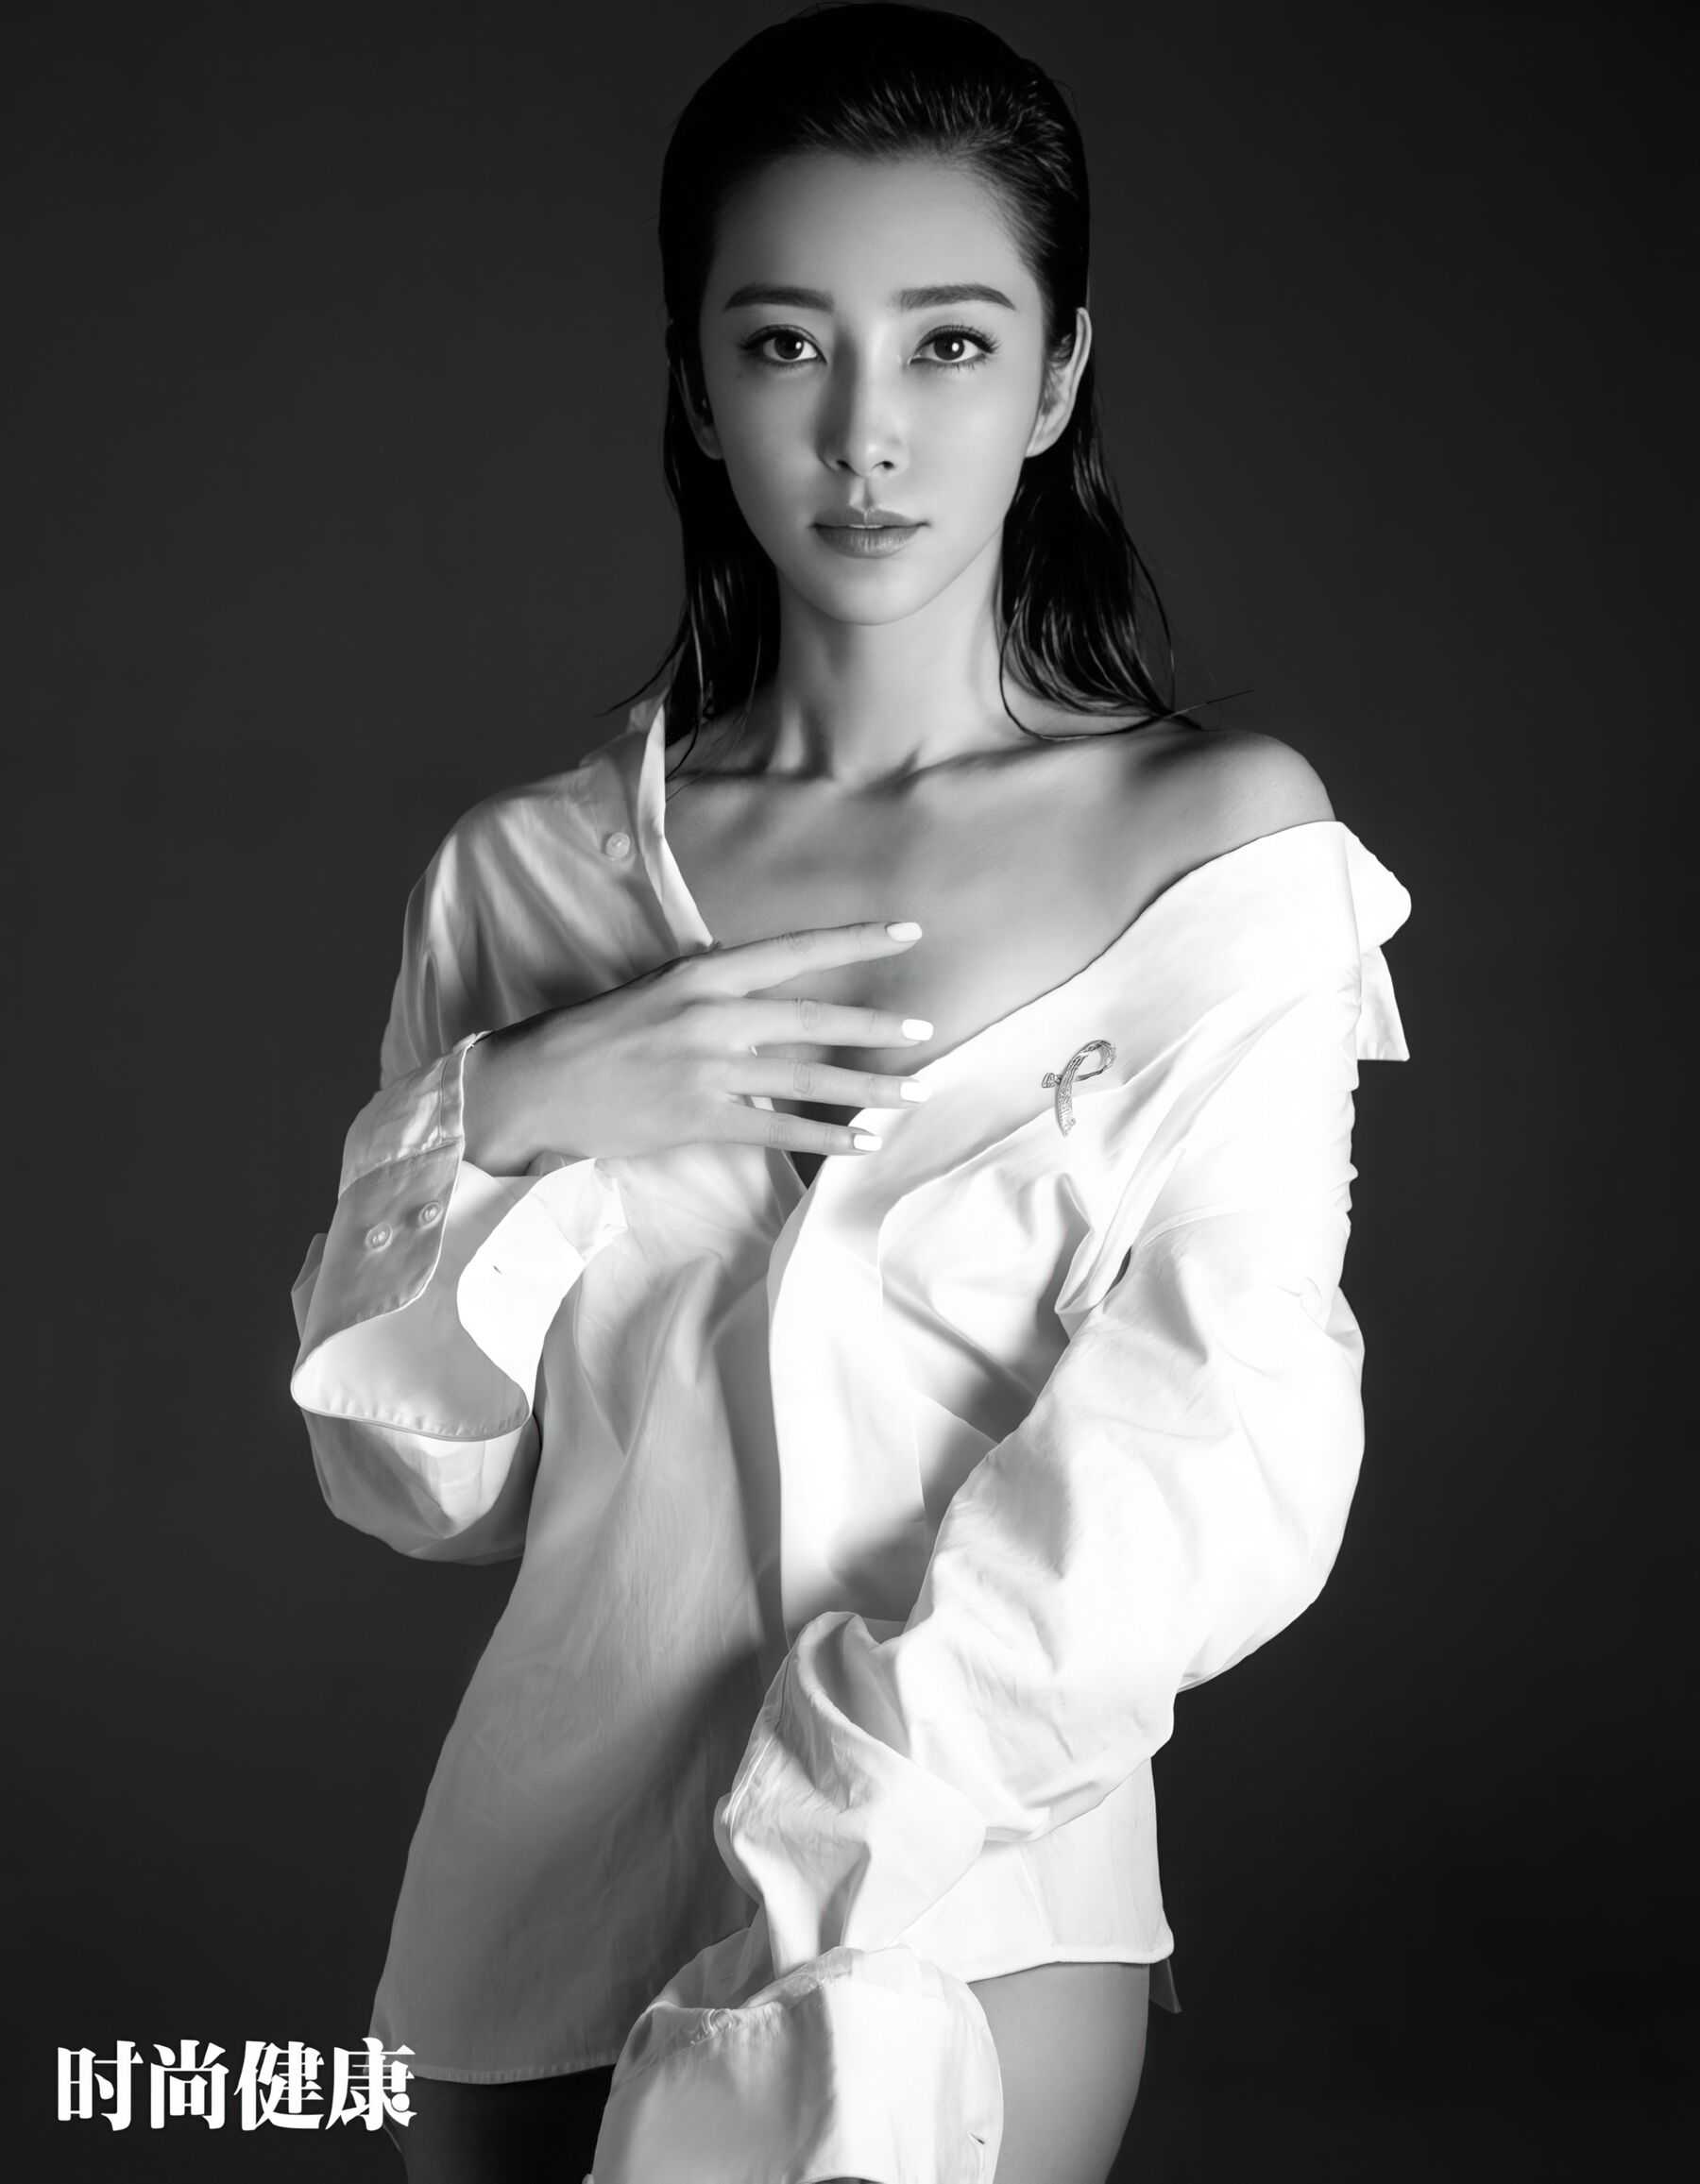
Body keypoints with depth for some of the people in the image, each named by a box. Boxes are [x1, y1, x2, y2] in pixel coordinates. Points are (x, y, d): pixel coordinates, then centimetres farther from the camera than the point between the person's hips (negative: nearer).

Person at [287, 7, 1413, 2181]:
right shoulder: (522, 875, 3)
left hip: (973, 1907, -3)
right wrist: (506, 1119, -12)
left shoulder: (1222, 839, -5)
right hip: (537, 1893, 3)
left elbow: (1228, 1464, -11)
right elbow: (408, 1477, 5)